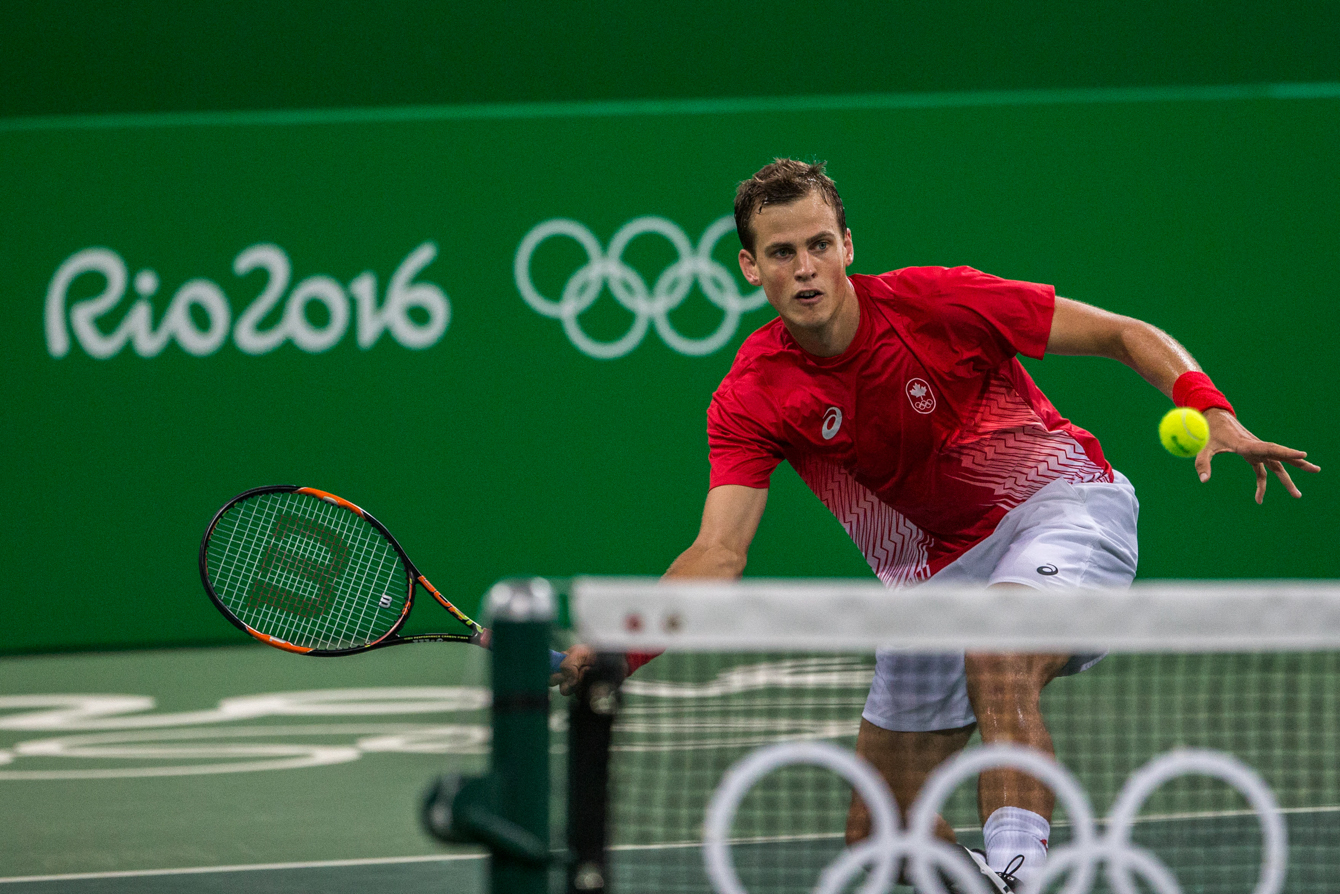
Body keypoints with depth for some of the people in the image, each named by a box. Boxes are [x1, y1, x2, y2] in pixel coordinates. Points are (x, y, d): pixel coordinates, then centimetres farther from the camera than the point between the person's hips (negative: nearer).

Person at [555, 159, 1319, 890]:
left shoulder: (935, 303, -19)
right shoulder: (751, 401, -12)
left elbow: (1125, 335, -11)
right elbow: (719, 553, -20)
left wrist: (1213, 415, -27)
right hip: (934, 576, 5)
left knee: (997, 668, -37)